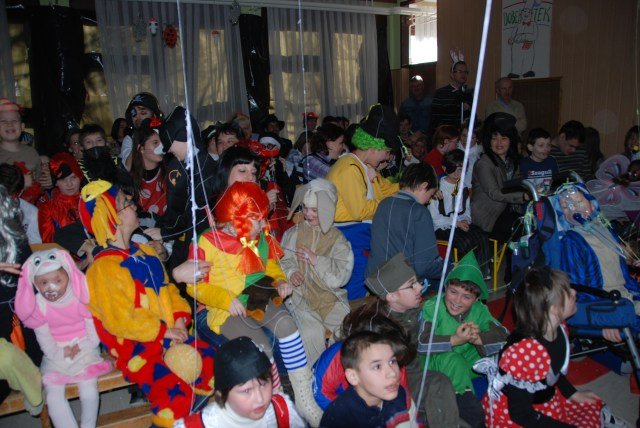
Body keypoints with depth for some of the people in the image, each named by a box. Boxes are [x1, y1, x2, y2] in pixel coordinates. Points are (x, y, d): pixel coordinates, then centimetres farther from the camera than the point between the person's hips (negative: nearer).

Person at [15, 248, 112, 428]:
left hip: (84, 350, -2)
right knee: (53, 397, -16)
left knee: (89, 392, -19)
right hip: (56, 356, 2)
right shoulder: (37, 305, -9)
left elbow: (94, 332, -9)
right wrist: (60, 354, -16)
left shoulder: (81, 297, -14)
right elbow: (44, 339, -6)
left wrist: (80, 348, -16)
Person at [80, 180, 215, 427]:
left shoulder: (145, 253, 13)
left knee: (210, 361, -6)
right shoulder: (104, 268, -13)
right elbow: (120, 320, -18)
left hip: (168, 335, 8)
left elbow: (167, 289, 16)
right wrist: (163, 331, -15)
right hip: (134, 347, -7)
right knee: (174, 391, -25)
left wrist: (180, 318, -1)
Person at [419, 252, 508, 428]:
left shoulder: (479, 311, -7)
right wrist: (455, 340, -36)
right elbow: (421, 343, -31)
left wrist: (478, 338, -33)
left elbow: (504, 336, -17)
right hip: (435, 363, -4)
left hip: (467, 366, 4)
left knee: (501, 353, -13)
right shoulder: (432, 307, -20)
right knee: (452, 359, -35)